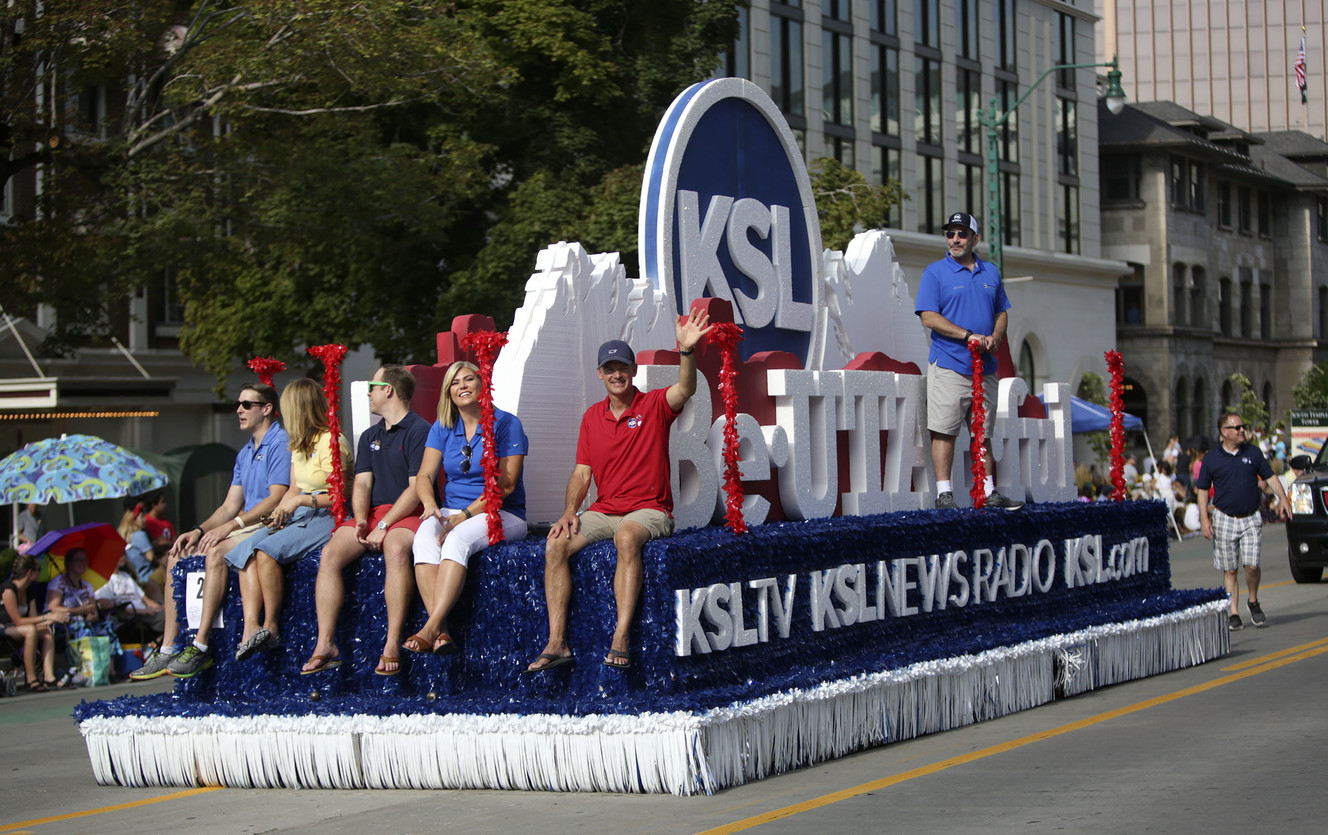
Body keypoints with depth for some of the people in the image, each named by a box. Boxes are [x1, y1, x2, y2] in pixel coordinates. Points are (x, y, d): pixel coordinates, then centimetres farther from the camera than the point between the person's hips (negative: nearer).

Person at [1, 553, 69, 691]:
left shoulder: (28, 592, 9)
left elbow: (33, 620, 5)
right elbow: (18, 621, -22)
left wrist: (53, 620, -12)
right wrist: (46, 617, -23)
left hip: (14, 630, 9)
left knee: (48, 632, -13)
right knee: (30, 630, -34)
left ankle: (49, 677, -25)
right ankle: (31, 680, -32)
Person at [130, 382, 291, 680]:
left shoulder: (281, 444, -9)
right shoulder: (245, 454, 21)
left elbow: (276, 499, -19)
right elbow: (231, 506, 19)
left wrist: (230, 526, -23)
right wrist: (199, 531, 1)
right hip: (246, 528, 10)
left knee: (216, 551, -33)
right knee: (177, 555, -1)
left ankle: (200, 647, -33)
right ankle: (169, 649, -6)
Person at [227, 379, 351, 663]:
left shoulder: (331, 442, -9)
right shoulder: (299, 445, 19)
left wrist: (301, 500, -16)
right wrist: (279, 512, 5)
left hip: (327, 518, -9)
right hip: (298, 516, 9)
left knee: (267, 550, -30)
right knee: (245, 551, -16)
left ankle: (271, 627, -22)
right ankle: (250, 626, -30)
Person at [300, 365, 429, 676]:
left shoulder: (419, 431, -3)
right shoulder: (370, 437, 22)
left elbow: (417, 489, -11)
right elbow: (362, 483, 12)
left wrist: (384, 526, -18)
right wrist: (361, 521, -8)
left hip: (407, 515, -6)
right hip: (373, 514, 6)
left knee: (396, 549, -39)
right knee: (330, 553, -21)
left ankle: (392, 644, -39)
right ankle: (326, 645, -25)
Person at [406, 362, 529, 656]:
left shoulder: (505, 424, -2)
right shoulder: (442, 428, 14)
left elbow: (505, 485, -10)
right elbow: (425, 475, 4)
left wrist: (465, 516, -19)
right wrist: (430, 504, -19)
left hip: (502, 515, -4)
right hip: (452, 511, 4)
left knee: (458, 539, -36)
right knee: (425, 535, -31)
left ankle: (430, 629, -45)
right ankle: (441, 633, -42)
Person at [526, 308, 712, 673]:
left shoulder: (654, 405, -1)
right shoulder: (592, 417, 13)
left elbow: (685, 390, -23)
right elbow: (582, 472, 12)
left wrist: (686, 351, -41)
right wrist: (570, 511, -5)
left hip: (649, 511, -5)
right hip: (603, 511, 5)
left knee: (627, 536, -39)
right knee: (556, 544, -21)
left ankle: (620, 640, -42)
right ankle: (556, 643, -23)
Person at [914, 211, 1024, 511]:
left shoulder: (990, 273, 15)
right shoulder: (935, 272, -1)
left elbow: (1002, 312, 19)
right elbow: (929, 317, -9)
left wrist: (995, 338, -4)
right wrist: (969, 336, -16)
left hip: (984, 366, 5)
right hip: (949, 365, -5)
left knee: (984, 432, 10)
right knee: (944, 431, -9)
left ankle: (989, 492, 14)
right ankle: (944, 493, -7)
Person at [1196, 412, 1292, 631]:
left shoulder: (1253, 453, 5)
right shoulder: (1211, 458, 0)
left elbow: (1269, 477, 10)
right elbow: (1202, 490, 4)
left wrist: (1283, 498, -5)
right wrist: (1204, 518, -5)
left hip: (1251, 518, 1)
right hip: (1224, 519, -1)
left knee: (1252, 565, -11)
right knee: (1229, 570, 2)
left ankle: (1253, 602, 14)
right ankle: (1234, 613, 7)